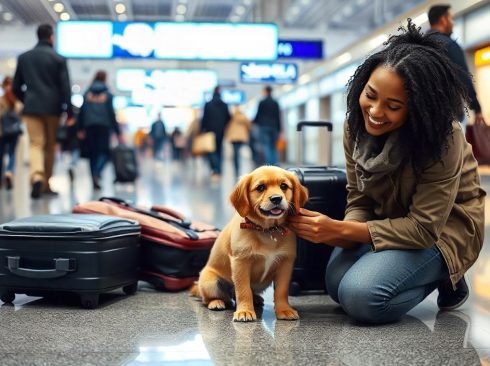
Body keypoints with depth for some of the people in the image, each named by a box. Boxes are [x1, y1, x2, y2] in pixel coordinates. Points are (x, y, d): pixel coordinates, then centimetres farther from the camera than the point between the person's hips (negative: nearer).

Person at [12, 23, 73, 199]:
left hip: (32, 107, 1)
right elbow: (65, 87, -6)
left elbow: (16, 87, 11)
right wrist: (69, 111, -2)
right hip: (52, 107, -1)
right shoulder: (58, 59, -1)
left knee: (35, 143, -3)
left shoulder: (23, 57, 8)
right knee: (50, 146, 11)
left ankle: (37, 176, -30)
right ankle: (46, 184, 18)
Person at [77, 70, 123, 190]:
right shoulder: (107, 94, 0)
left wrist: (80, 129, 12)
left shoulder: (87, 94, 8)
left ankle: (95, 180, 5)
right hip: (104, 126, -3)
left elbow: (81, 111, 6)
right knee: (104, 152, 3)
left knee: (92, 152, 8)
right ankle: (97, 173, -22)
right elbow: (111, 113, -3)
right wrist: (118, 132, 0)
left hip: (89, 126, 3)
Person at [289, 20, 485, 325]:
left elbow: (425, 228, -29)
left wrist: (340, 229, -33)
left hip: (444, 227, -6)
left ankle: (445, 277, 2)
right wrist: (340, 233, -29)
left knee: (361, 296, -24)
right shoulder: (357, 125, -13)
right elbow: (359, 201, -5)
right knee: (337, 284, -13)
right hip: (391, 220, 6)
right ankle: (428, 273, 9)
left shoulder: (443, 139, -30)